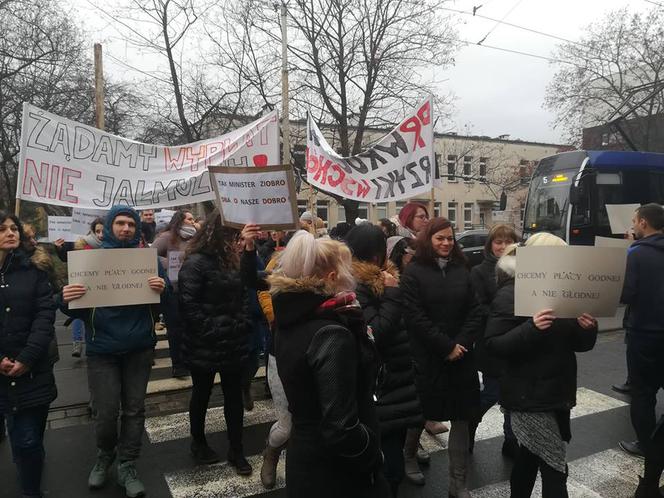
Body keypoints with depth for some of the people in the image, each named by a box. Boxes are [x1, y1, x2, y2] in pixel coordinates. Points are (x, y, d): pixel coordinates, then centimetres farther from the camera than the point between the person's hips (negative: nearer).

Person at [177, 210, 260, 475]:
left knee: (234, 395, 12)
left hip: (234, 342, 6)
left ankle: (236, 450, 25)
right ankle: (198, 443, 35)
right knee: (202, 394, 14)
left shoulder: (232, 257, 7)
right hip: (205, 345, -6)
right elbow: (188, 305, -21)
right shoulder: (196, 262, -17)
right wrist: (211, 331, -18)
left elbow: (249, 286, -1)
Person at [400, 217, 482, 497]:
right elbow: (415, 317, -12)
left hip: (461, 356, 4)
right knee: (421, 415, 7)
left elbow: (475, 311, 5)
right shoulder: (414, 272, -5)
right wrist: (446, 346, -14)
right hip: (426, 357, -4)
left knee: (461, 419, 8)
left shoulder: (461, 270, 9)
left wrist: (462, 344, -10)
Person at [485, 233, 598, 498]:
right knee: (555, 466, -5)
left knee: (531, 455, 18)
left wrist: (587, 328, -11)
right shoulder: (511, 293, -12)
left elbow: (579, 344, 11)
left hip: (558, 391, 7)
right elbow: (494, 345, -19)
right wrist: (532, 327, -32)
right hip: (529, 395, -7)